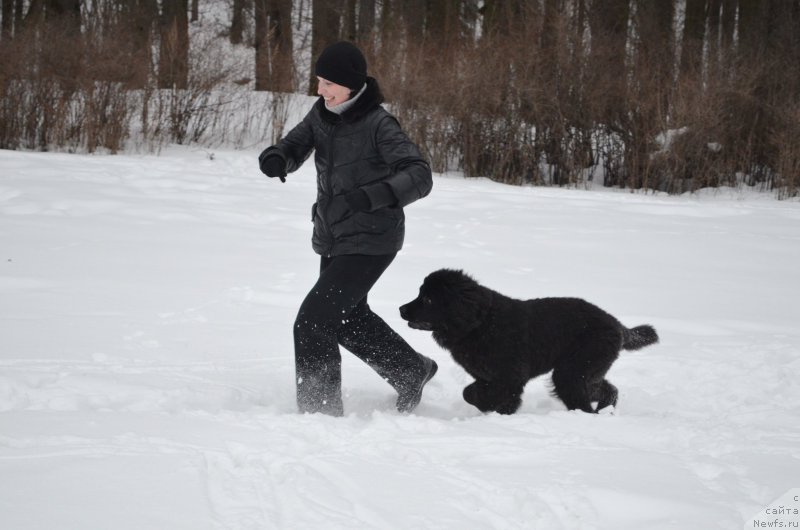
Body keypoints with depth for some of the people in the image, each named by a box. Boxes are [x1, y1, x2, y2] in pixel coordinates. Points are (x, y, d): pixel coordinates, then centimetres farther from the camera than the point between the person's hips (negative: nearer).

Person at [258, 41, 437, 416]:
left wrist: (373, 195, -41)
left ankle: (320, 410, -4)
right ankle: (412, 372, 44)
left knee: (313, 321, -14)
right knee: (349, 317, 24)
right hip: (332, 238, 8)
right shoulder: (322, 114, 0)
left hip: (370, 242, -8)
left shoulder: (378, 125, -20)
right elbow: (295, 144, 5)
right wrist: (275, 157, -20)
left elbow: (420, 176, -25)